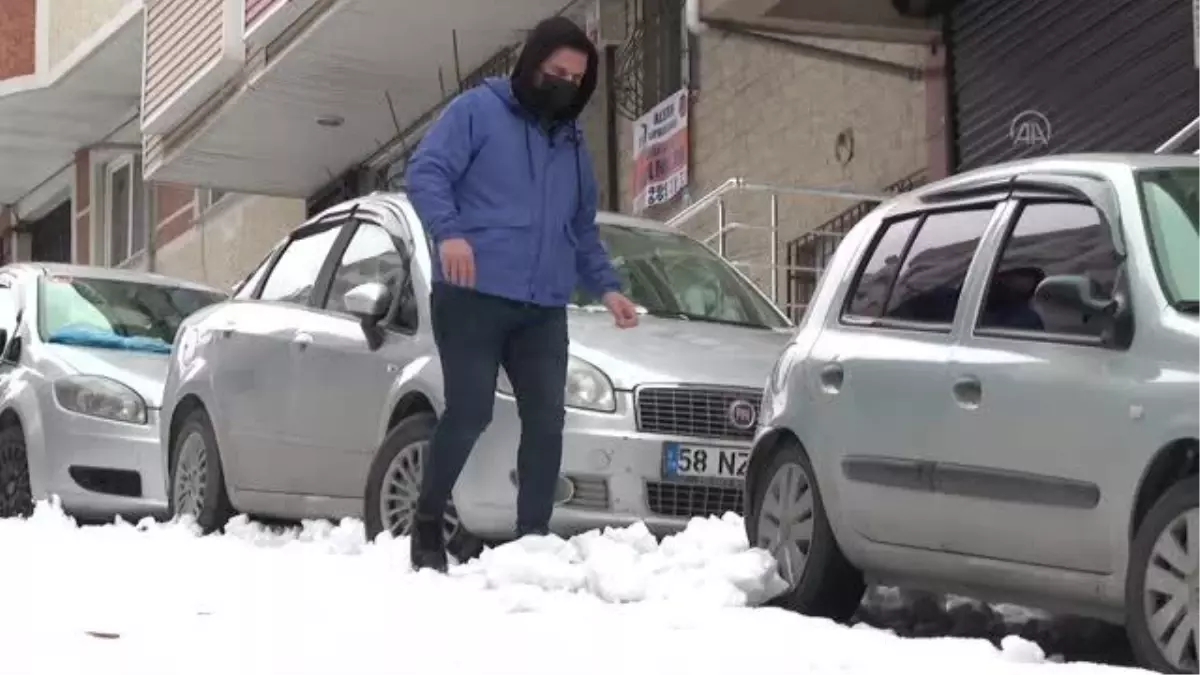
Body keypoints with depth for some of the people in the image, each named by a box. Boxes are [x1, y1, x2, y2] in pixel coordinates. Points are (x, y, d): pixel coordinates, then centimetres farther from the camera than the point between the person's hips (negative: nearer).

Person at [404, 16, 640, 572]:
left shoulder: (571, 143, 21)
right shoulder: (478, 110, 1)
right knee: (469, 413, -8)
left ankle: (533, 537, 5)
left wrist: (606, 286, 13)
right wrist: (448, 230, -27)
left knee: (546, 420, -2)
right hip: (472, 297, -6)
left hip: (544, 310, 6)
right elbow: (425, 171, -10)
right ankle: (427, 523, 10)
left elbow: (583, 230, 28)